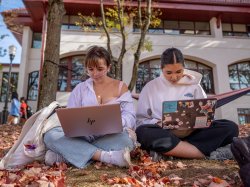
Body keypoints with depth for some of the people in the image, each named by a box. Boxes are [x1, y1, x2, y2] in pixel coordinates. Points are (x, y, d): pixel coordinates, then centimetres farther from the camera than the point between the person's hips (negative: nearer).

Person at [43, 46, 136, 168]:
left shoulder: (121, 87, 9)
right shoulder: (80, 88, 14)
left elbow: (130, 117, -2)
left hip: (111, 137, -1)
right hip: (83, 137, 2)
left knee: (126, 138, -35)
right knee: (50, 135, -22)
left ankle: (63, 155, -28)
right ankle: (106, 156, -34)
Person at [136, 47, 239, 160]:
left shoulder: (193, 85, 13)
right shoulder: (150, 87, 7)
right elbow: (140, 120, 3)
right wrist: (158, 124, -17)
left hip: (191, 134, 3)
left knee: (230, 127, -21)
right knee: (143, 132, -36)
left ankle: (167, 151, -26)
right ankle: (209, 154, -29)